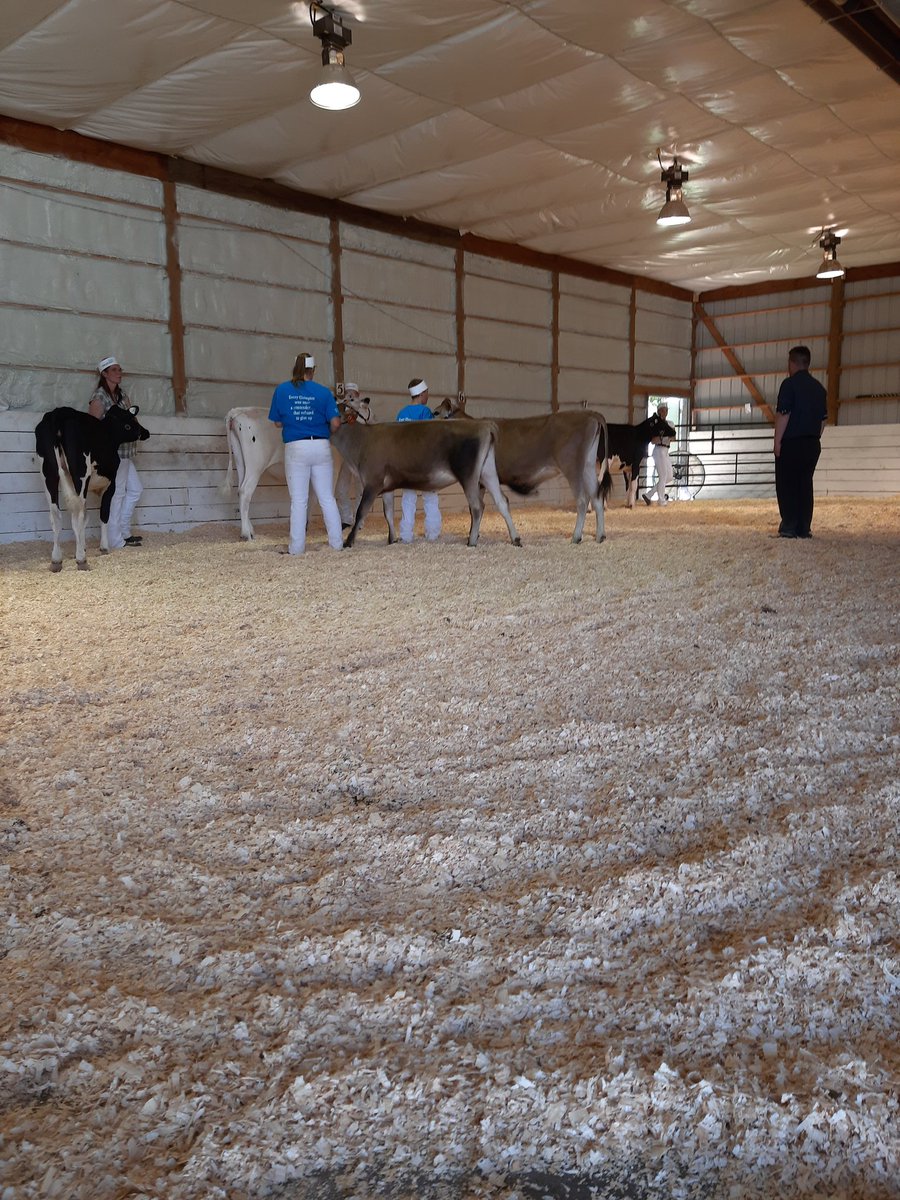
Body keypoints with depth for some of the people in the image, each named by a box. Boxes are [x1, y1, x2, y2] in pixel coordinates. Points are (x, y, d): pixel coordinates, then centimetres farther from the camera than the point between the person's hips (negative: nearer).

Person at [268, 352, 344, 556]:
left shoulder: (282, 390, 1)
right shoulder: (323, 392, -1)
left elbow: (277, 423, 4)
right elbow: (335, 422, -5)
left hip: (295, 448, -1)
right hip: (321, 447, 1)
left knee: (299, 500, 4)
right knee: (327, 497, 8)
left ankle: (297, 547, 5)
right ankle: (336, 542, 10)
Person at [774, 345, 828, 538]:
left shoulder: (790, 384, -8)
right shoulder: (819, 387, 14)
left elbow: (783, 414, -14)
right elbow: (824, 418, 15)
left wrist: (777, 441, -11)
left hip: (791, 443, -6)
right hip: (813, 443, 6)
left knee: (786, 485, -2)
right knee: (805, 484, 8)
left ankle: (789, 527, -7)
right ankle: (804, 528, 6)